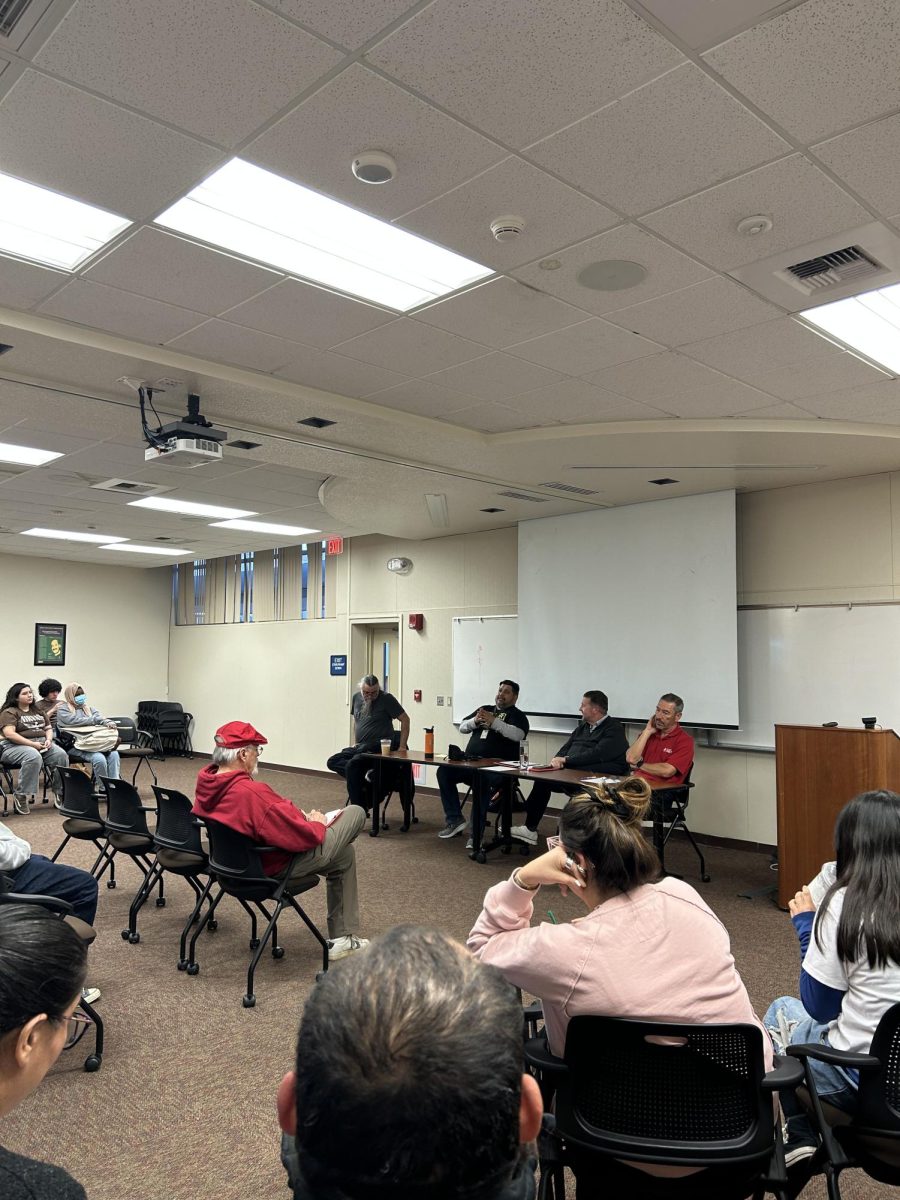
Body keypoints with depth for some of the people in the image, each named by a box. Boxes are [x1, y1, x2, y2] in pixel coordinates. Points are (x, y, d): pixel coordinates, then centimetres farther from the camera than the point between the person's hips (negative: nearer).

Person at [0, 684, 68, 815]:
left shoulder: (37, 711, 23)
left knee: (61, 754, -24)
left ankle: (60, 791, -18)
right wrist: (32, 744, -19)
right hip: (17, 746, -6)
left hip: (42, 744, 6)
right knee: (34, 757, -39)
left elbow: (48, 728, 22)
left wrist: (48, 740, -2)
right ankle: (20, 795, -26)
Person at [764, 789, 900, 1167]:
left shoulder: (844, 904, -18)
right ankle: (803, 1136, 29)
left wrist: (805, 925, 1)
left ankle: (800, 1137, 25)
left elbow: (819, 1006, -10)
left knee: (781, 1012, 23)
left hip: (863, 1081, -5)